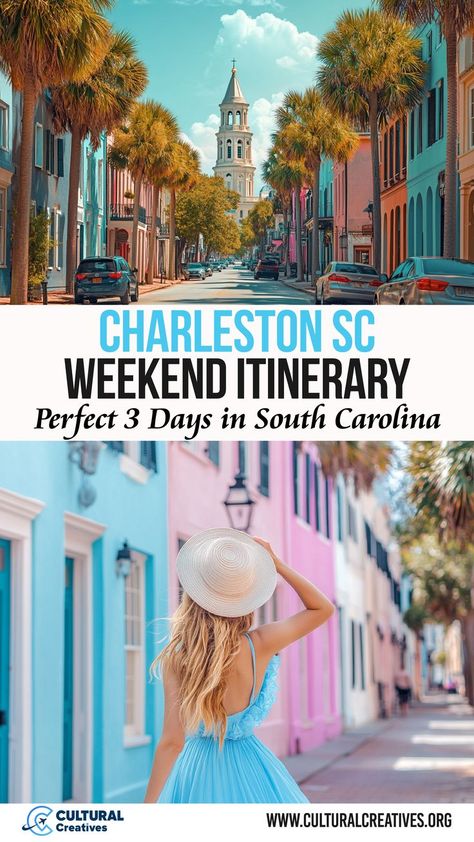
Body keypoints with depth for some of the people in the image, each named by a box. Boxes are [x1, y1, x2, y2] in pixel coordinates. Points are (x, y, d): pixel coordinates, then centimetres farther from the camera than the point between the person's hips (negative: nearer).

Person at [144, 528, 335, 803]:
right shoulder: (259, 644, -18)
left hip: (197, 770, 0)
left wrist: (149, 804, -16)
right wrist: (278, 565, -5)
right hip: (248, 768, 0)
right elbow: (323, 609, -3)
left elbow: (171, 742, -21)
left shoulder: (176, 659, -18)